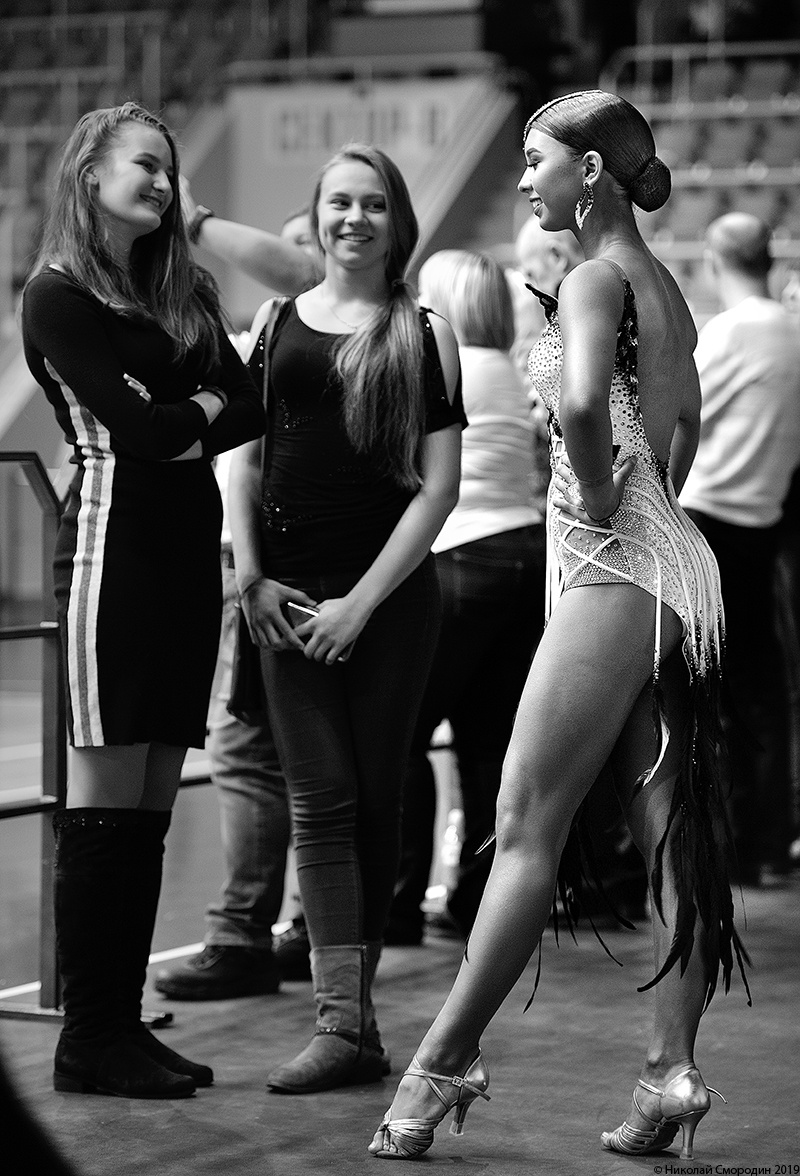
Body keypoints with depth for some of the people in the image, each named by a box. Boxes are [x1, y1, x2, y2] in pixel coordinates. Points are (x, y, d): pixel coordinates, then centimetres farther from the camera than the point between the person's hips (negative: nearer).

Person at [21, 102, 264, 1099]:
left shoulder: (182, 293, 19)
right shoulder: (57, 294, -2)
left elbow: (249, 408, 8)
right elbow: (132, 425, -13)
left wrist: (185, 417, -9)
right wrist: (205, 410, 3)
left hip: (188, 548, 7)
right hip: (112, 540, -7)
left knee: (151, 806, 6)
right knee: (104, 799, -6)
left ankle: (125, 1021, 10)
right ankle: (87, 1040, -2)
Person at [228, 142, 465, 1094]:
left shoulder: (424, 335, 5)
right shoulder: (275, 322, 11)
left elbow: (438, 487, 0)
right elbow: (242, 455, 10)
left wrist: (361, 603, -8)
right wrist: (250, 576, -4)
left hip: (389, 591, -1)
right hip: (288, 594, 1)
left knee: (375, 798, 5)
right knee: (320, 799, -5)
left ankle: (350, 1004, 15)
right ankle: (344, 1022, -9)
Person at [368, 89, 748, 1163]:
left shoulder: (594, 278, -11)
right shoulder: (661, 282, 17)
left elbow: (582, 401, -31)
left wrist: (600, 499, -17)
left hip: (615, 562, -9)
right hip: (669, 562, 9)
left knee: (526, 823, -6)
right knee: (673, 827, 5)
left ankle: (442, 1066, -2)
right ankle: (672, 1072, 7)